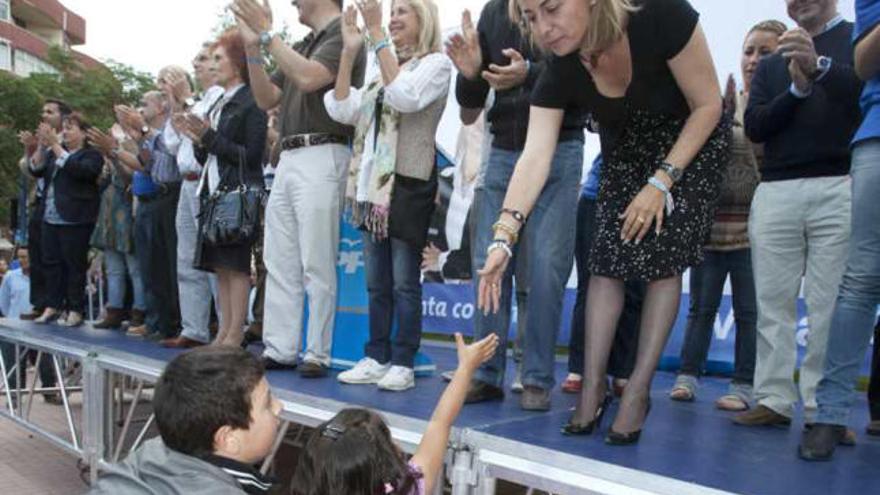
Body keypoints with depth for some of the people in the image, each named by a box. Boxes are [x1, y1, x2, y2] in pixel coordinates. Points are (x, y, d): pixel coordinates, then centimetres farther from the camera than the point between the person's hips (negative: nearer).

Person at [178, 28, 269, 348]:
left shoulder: (251, 102, -5)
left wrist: (209, 137, -13)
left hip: (238, 192, -8)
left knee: (236, 265, -8)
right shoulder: (219, 105, 19)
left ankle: (235, 336, -4)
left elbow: (251, 155, -13)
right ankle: (223, 334, 12)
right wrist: (198, 140, 2)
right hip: (214, 192, 9)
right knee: (221, 267, 8)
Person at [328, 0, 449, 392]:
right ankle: (377, 358, 17)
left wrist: (376, 34, -17)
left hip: (408, 182, -7)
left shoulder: (436, 63, 1)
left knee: (404, 282, -4)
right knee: (376, 283, 9)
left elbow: (405, 96, -19)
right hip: (374, 183, 7)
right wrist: (349, 52, 3)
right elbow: (341, 110, 10)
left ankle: (403, 363, 4)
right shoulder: (383, 71, 21)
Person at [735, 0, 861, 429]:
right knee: (773, 301, -2)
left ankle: (822, 406, -4)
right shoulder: (771, 65, 22)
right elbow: (754, 127, 10)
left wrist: (819, 66, -19)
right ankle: (774, 398, 2)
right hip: (776, 192, 3)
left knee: (829, 304, -8)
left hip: (839, 187, -3)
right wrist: (797, 90, -5)